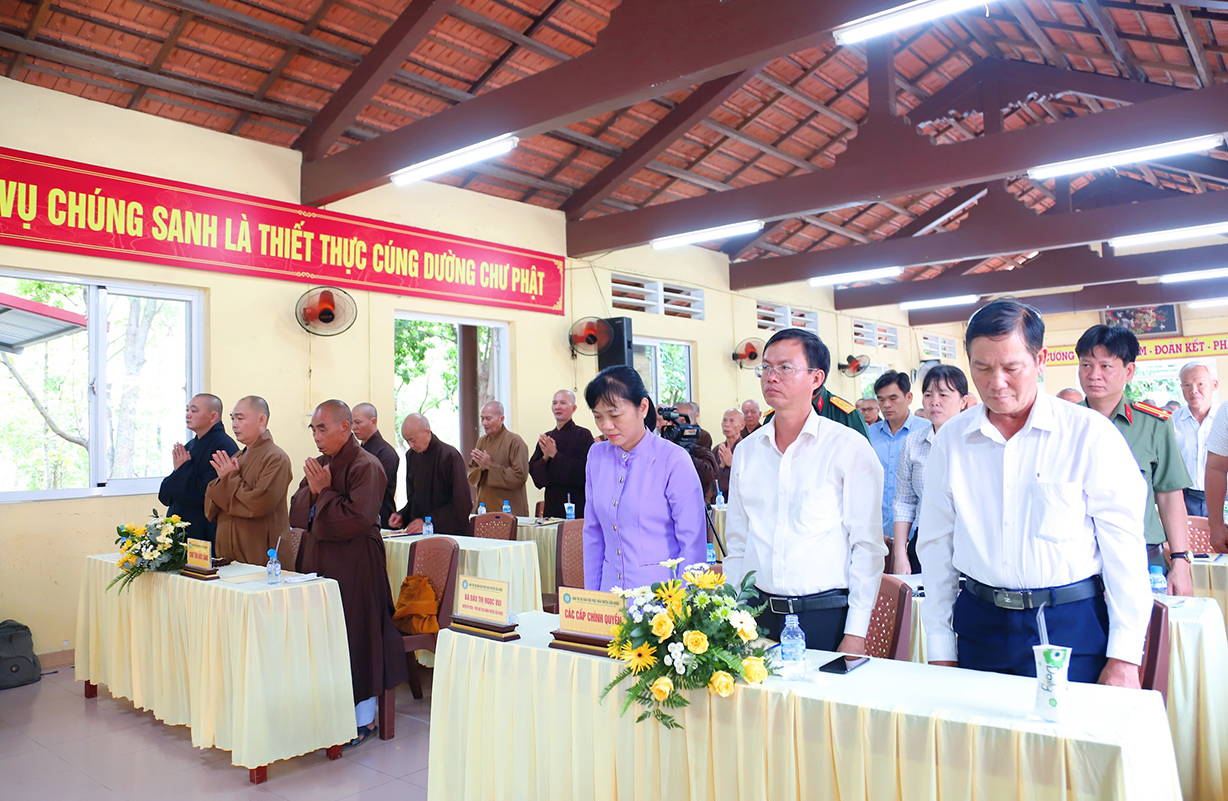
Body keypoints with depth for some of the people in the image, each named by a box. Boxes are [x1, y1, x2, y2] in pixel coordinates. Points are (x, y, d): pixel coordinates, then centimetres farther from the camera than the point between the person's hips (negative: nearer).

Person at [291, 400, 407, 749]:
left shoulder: (366, 466, -14)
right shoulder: (320, 464, 12)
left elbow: (355, 519, -22)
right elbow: (296, 513, 10)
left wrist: (324, 492, -13)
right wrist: (312, 490, -9)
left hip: (354, 566, -8)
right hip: (317, 560, 8)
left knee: (357, 638, 0)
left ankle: (364, 719, 13)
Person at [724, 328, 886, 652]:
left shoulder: (849, 448, -5)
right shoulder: (746, 451, 7)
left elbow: (867, 546, -7)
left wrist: (855, 633, -11)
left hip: (825, 616, -3)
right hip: (757, 614, 4)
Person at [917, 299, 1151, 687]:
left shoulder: (1091, 434, -6)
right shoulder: (950, 440, 1)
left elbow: (1124, 548, -5)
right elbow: (936, 546, 5)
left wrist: (1124, 658, -7)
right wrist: (940, 651, 4)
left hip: (1073, 626, -2)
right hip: (980, 625, 2)